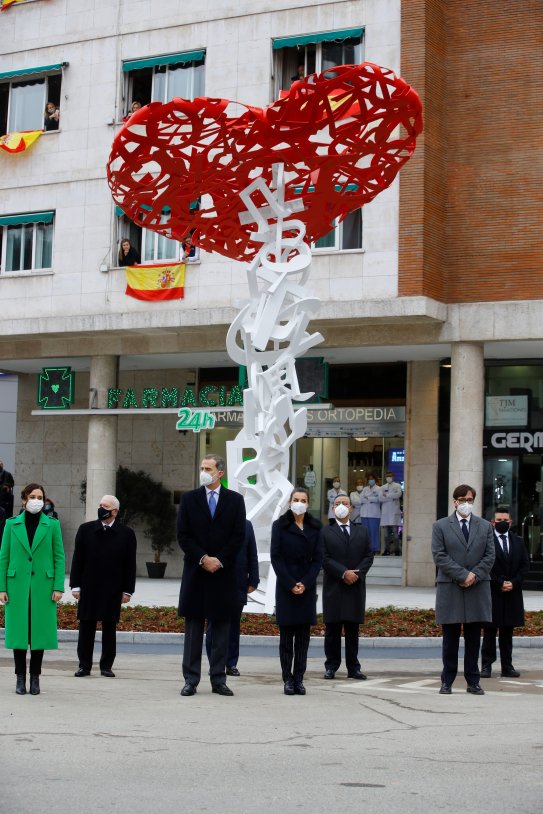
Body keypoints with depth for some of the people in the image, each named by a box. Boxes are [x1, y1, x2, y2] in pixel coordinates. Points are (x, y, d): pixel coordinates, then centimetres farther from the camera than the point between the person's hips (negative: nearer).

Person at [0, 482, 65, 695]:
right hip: (17, 584, 0)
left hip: (43, 586, 0)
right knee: (18, 630, 1)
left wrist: (58, 587, -5)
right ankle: (20, 678, 10)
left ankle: (35, 677, 11)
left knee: (40, 630, 2)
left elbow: (59, 557, 3)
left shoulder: (52, 525, 3)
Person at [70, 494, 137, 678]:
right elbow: (77, 560, 4)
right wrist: (75, 585, -1)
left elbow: (130, 565, 2)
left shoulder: (126, 534, 1)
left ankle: (106, 666, 13)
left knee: (109, 628, 5)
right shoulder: (86, 530, 4)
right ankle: (84, 665, 12)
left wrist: (127, 590, -1)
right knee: (86, 628, 4)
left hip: (113, 591, -1)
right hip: (88, 589, 1)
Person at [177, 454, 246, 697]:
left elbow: (238, 536, 0)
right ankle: (191, 679, 7)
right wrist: (202, 559, -11)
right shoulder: (189, 499, 5)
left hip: (223, 573, 0)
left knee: (222, 628, 4)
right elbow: (183, 535, 0)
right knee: (193, 628, 3)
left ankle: (219, 679, 9)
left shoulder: (235, 500, 5)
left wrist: (219, 560, -10)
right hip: (195, 572, 0)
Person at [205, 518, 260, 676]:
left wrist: (253, 581, 2)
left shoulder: (246, 525, 8)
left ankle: (231, 664, 12)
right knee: (214, 626, 4)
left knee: (233, 626, 6)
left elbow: (252, 556, 8)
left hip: (238, 585, 2)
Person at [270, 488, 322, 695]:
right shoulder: (280, 526, 0)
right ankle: (287, 679, 2)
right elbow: (275, 557, -3)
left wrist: (305, 583, -8)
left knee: (303, 635, 2)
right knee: (286, 634, 0)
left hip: (307, 586, 2)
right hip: (285, 585, -2)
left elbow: (318, 558, 4)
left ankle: (299, 678, 5)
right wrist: (290, 584, -11)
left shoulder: (315, 527, 7)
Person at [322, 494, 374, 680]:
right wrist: (344, 573, -15)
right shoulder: (326, 532, 3)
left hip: (356, 587, 2)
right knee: (333, 630, 2)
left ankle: (353, 668, 9)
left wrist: (357, 573, -10)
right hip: (333, 588, -2)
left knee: (353, 630, 5)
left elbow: (368, 556, 6)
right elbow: (325, 559, -5)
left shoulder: (362, 531, 13)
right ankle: (331, 666, 8)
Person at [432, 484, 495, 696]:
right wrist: (463, 575, -14)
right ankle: (447, 681, 9)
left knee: (474, 639, 5)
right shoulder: (440, 526, 3)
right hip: (449, 589, -2)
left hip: (477, 589, 2)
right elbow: (439, 556, -6)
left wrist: (475, 575, -10)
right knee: (450, 638, 3)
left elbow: (490, 556, 6)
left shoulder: (485, 526, 12)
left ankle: (473, 681, 11)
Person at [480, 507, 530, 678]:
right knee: (489, 631, 0)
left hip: (512, 593, 4)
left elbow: (525, 566, 8)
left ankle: (507, 666, 11)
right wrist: (499, 583, -13)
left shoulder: (518, 542, 12)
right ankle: (486, 665, 2)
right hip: (491, 593, -4)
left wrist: (514, 582, -6)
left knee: (508, 631, 8)